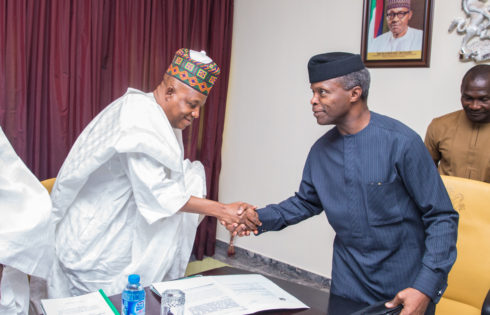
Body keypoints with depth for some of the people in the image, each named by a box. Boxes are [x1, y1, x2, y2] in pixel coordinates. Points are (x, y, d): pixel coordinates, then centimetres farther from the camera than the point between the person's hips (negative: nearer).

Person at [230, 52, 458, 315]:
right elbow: (306, 202, 13)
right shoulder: (321, 150, -1)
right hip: (348, 280, 5)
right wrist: (259, 218, -2)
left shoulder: (401, 142, -18)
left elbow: (442, 217, -14)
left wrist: (426, 287, -20)